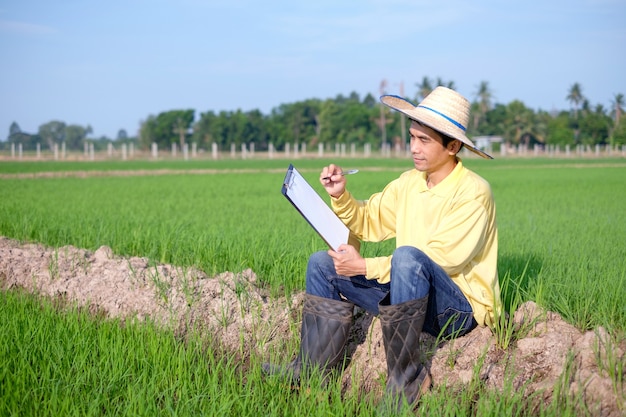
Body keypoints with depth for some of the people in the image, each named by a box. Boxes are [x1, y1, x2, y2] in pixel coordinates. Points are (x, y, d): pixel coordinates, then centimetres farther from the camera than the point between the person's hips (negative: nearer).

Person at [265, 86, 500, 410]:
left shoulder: (473, 192, -17)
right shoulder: (409, 182, 5)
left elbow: (441, 261, -24)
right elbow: (368, 223, 10)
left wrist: (366, 267, -23)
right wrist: (340, 197, -10)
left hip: (462, 308, -8)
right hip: (414, 294, 8)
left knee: (408, 257, -38)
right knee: (323, 265, 2)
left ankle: (406, 379, -27)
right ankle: (311, 371, -2)